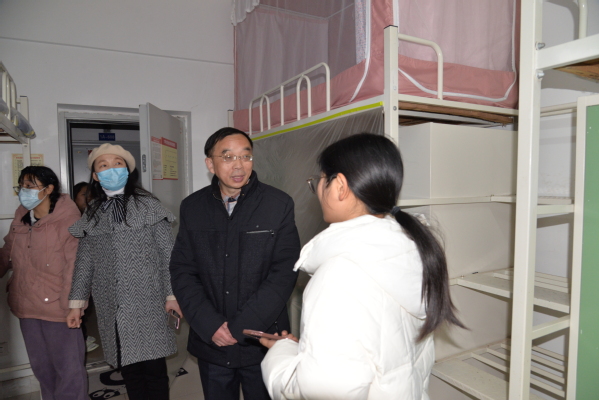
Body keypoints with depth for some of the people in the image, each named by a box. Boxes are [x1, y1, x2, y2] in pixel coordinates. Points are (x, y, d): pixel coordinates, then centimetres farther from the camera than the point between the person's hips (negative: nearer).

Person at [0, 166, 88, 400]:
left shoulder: (67, 219, -17)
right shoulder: (21, 216, 3)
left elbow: (75, 265, -19)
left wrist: (71, 305, -20)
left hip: (58, 309, -7)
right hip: (26, 309, 7)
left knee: (69, 370, 6)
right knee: (41, 368, 23)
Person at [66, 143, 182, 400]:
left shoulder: (147, 206, -2)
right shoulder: (92, 215, 11)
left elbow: (167, 253, -4)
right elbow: (85, 262, 14)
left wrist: (172, 294, -7)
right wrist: (77, 302, 11)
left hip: (148, 302, -3)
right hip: (111, 307, 4)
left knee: (153, 368, 2)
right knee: (128, 369, 11)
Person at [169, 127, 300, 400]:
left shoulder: (279, 204, -8)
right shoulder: (192, 207, 1)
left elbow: (284, 272, -11)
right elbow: (182, 271, 0)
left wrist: (240, 327, -13)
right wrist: (211, 326, -10)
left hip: (262, 340, -2)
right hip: (210, 341, 2)